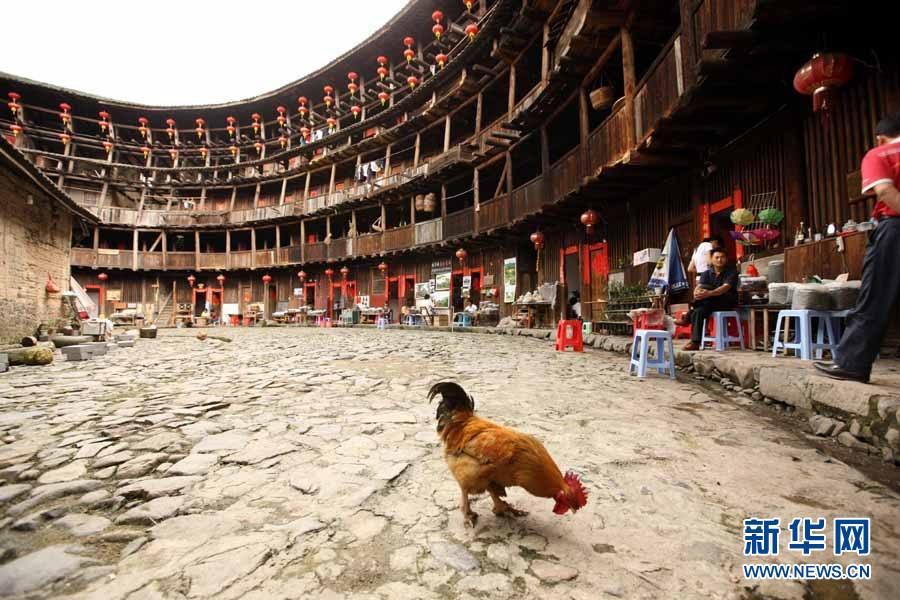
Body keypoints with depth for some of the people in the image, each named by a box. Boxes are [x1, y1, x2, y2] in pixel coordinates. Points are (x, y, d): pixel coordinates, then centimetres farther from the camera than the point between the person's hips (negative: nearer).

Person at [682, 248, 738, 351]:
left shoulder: (731, 272, -3)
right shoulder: (707, 274, 11)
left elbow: (725, 288, -24)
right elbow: (698, 287, -8)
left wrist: (709, 293, -46)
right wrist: (696, 293, -37)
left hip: (728, 303, -4)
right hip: (711, 304, 4)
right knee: (698, 311, -34)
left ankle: (687, 317, -28)